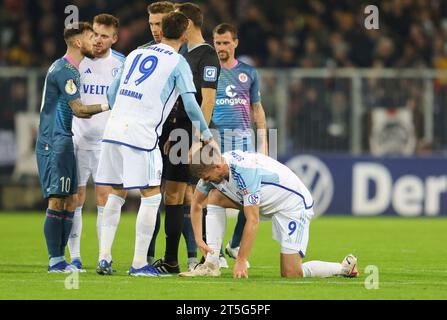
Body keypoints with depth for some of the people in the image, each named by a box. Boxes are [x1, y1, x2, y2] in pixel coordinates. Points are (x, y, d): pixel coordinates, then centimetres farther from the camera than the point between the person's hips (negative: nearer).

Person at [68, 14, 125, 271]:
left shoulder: (122, 64, 2)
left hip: (108, 141, 0)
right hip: (78, 139, 0)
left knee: (106, 197, -3)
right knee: (75, 198, 0)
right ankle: (74, 255, 6)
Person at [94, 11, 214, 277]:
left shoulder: (135, 54, 17)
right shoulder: (178, 63, 0)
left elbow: (112, 94, 22)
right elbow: (190, 104, -7)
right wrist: (206, 134, 8)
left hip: (114, 129, 6)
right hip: (142, 135, -6)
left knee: (116, 193, 14)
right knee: (151, 195, 2)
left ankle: (104, 258, 9)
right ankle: (139, 264, -1)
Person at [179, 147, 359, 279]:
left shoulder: (245, 172, -34)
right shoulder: (212, 167, -10)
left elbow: (253, 221, -33)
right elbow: (196, 204, 5)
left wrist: (241, 261, -31)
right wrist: (199, 240, -6)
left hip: (294, 204, -9)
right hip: (267, 203, 9)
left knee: (290, 274, -14)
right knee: (214, 197, -7)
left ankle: (345, 267, 8)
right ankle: (212, 265, -9)